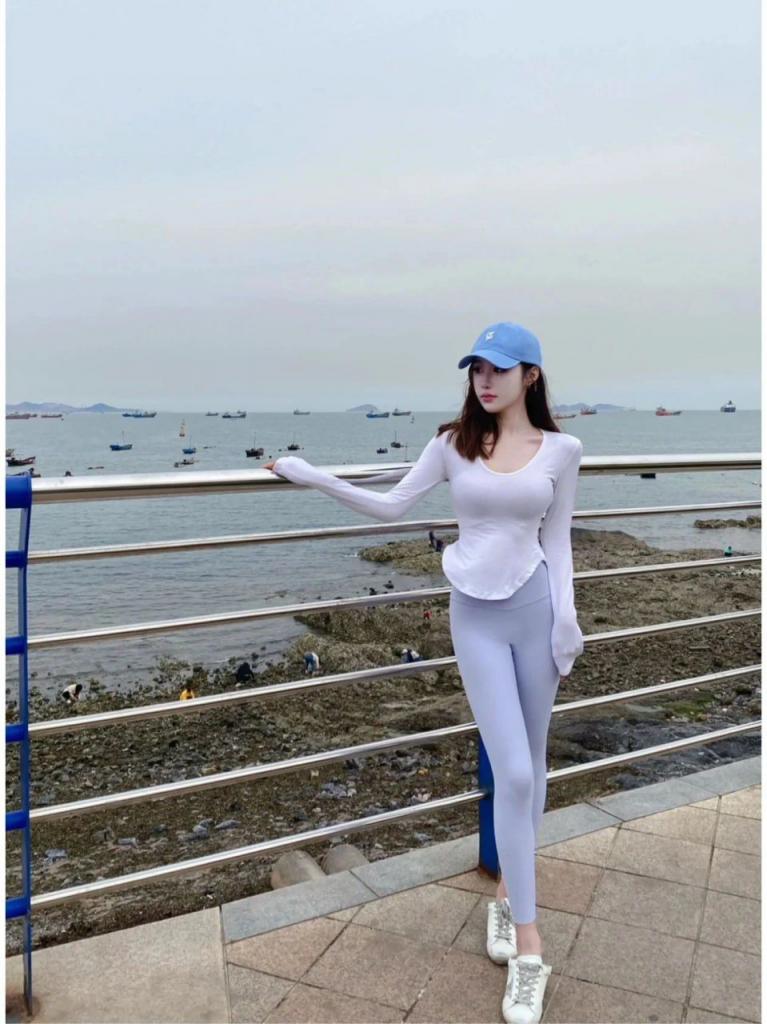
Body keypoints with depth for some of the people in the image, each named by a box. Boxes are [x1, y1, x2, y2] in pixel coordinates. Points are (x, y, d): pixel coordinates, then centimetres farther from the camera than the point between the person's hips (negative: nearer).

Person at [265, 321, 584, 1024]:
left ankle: (507, 893, 34)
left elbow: (558, 540, 5)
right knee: (512, 772, -5)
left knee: (531, 765, 12)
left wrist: (566, 619, -1)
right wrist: (314, 478, -2)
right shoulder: (454, 442, 2)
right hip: (475, 616, -1)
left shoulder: (561, 449, 1)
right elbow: (391, 507, 5)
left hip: (534, 610, 1)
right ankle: (529, 945, 7)